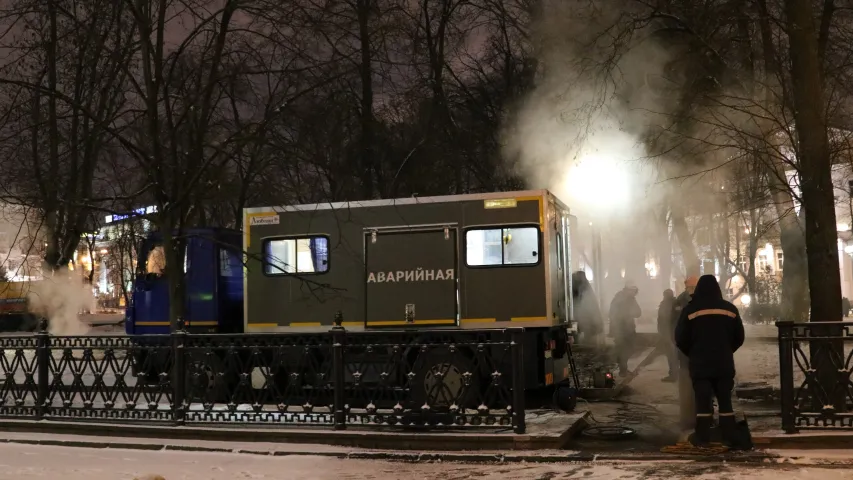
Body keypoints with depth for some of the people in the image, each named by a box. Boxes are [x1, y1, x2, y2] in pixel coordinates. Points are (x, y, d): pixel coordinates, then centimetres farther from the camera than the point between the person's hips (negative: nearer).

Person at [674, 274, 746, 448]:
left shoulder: (690, 309, -6)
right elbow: (739, 337, 8)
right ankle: (729, 436, 9)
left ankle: (702, 437, 3)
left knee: (702, 400, 2)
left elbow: (680, 338, -5)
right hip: (724, 363, 2)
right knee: (725, 400, 9)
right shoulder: (730, 309, 3)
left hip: (700, 363, -2)